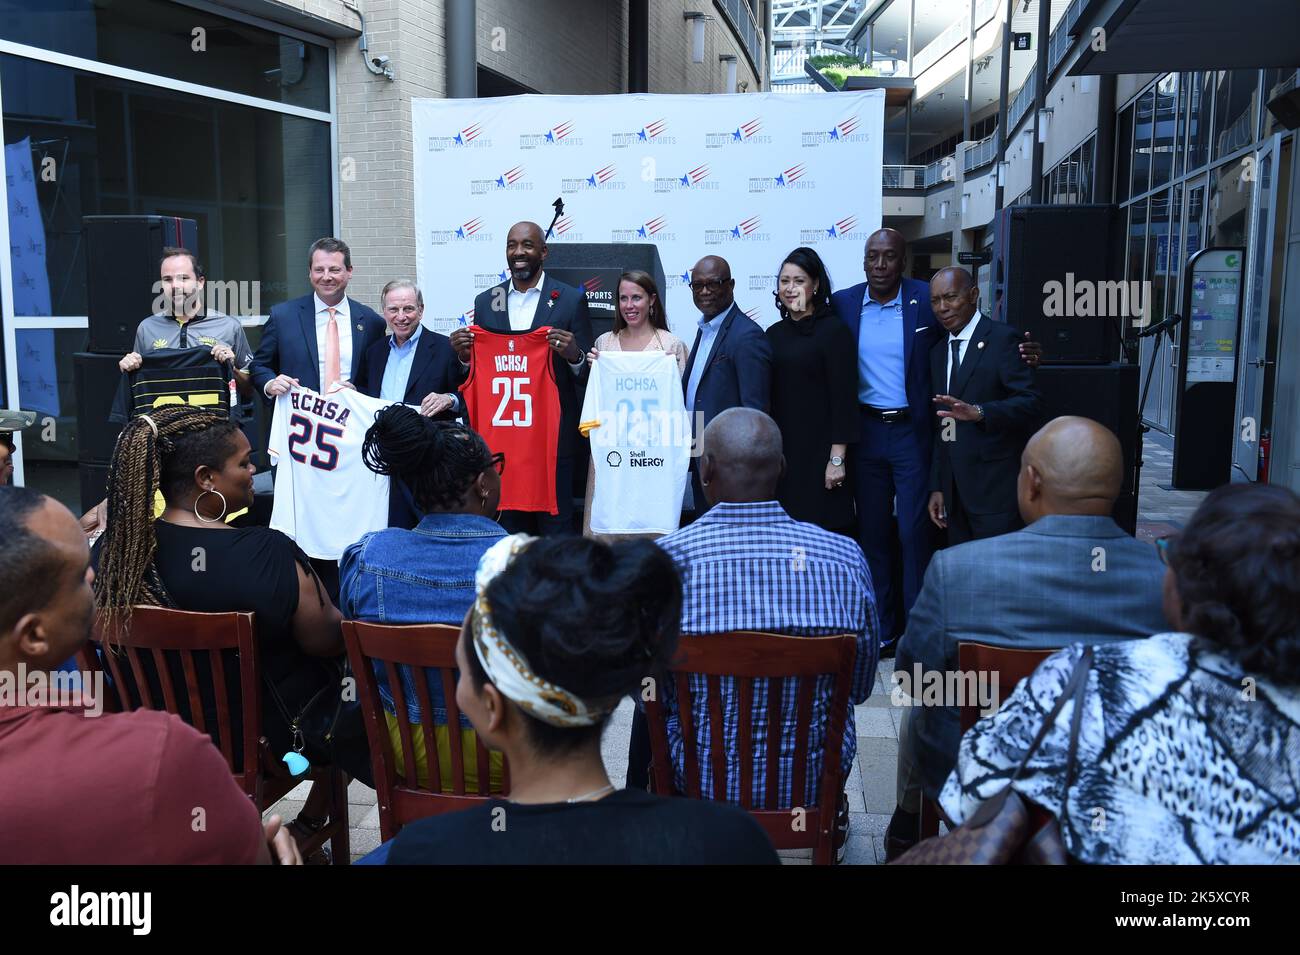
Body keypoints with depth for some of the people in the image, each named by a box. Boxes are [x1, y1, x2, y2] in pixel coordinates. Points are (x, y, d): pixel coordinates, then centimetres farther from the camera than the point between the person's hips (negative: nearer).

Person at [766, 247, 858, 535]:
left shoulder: (833, 330, -6)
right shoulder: (774, 334, 11)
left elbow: (843, 397, -10)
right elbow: (769, 396, 12)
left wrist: (837, 458, -14)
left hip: (820, 451, -5)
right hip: (781, 450, 5)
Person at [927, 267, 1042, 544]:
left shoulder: (1002, 339, -6)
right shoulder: (938, 350, 16)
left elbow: (1031, 401, -15)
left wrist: (978, 412, -31)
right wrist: (937, 487, 13)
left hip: (995, 486, -6)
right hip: (954, 488, 6)